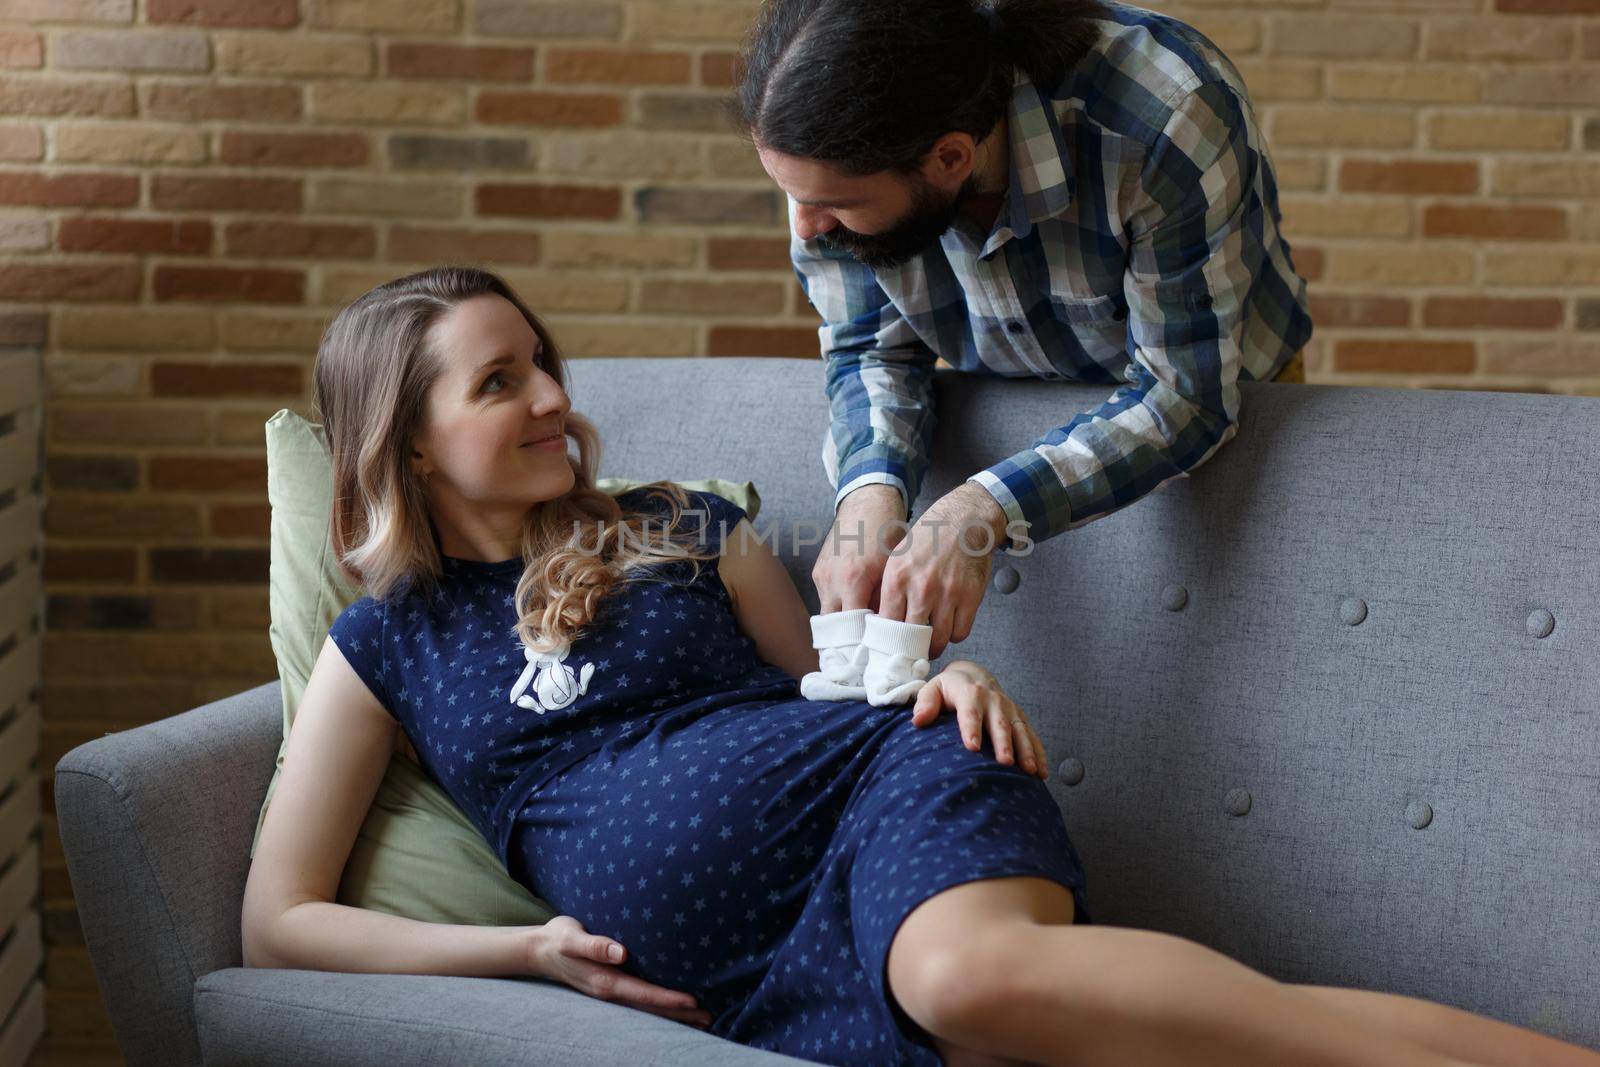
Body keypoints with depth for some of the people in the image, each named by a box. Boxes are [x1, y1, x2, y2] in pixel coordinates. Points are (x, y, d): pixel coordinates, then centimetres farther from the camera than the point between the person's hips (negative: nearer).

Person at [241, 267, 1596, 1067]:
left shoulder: (683, 529, 19)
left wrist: (940, 681, 1)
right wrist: (522, 949, 0)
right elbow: (277, 924, 11)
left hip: (870, 783, 1)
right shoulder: (384, 646, 14)